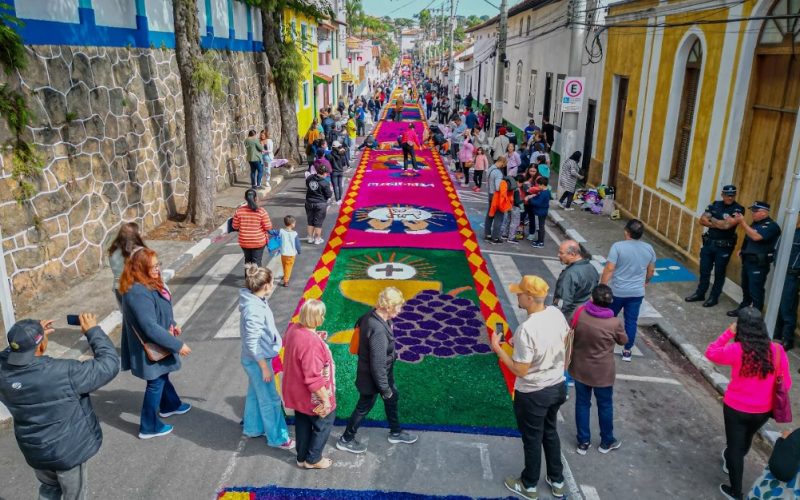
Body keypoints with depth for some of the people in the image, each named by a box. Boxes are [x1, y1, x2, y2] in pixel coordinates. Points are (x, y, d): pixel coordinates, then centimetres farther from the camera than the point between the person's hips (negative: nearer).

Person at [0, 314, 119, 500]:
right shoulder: (63, 373, -35)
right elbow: (109, 364, -27)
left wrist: (30, 337, 1)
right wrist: (93, 331, -19)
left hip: (33, 450, 5)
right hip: (68, 451, -5)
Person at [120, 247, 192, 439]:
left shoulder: (149, 283, -2)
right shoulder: (139, 293, -33)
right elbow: (150, 327, -33)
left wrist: (172, 324, 14)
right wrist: (177, 345, -28)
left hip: (157, 343, 10)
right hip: (150, 347, -10)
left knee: (162, 375, 29)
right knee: (155, 382, 7)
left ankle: (170, 405, 52)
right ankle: (149, 427, 24)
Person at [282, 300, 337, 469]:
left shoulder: (294, 328, -9)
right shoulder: (312, 343, -36)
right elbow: (314, 379, -30)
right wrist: (325, 399, -19)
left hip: (296, 392, 8)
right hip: (312, 397, -8)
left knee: (302, 423, 25)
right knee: (324, 423, 17)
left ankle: (302, 457, 43)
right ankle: (313, 459, 32)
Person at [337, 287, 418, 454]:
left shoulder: (372, 315, -10)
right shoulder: (378, 330, -37)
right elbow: (378, 365, -31)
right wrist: (385, 388, -17)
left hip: (378, 373, 9)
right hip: (372, 378, -9)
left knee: (393, 398, 26)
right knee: (364, 408, 14)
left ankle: (396, 433, 48)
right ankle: (346, 440, 36)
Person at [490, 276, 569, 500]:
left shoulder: (526, 329, -32)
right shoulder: (556, 313, -9)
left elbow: (520, 370, -25)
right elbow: (564, 338, 11)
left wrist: (497, 348, -16)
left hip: (533, 394, -7)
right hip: (557, 386, 7)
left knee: (532, 440, 16)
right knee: (550, 433, 27)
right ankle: (557, 481, 44)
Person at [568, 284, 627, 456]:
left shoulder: (579, 313, -16)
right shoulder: (614, 323, -22)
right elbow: (623, 340, -1)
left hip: (579, 369, 2)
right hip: (602, 372, -2)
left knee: (582, 403, 17)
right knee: (605, 405, 19)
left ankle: (583, 442, 28)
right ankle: (606, 442, 36)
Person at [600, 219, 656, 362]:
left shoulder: (618, 246, -18)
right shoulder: (649, 248, -3)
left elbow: (609, 269, -19)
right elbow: (651, 271, 10)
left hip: (617, 291, -3)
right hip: (637, 293, 3)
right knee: (631, 321, 11)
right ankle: (627, 351, 19)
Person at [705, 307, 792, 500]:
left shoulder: (736, 350, -25)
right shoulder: (777, 351, -15)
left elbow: (710, 353, -6)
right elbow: (786, 384, -3)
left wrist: (728, 333, -7)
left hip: (736, 408, -4)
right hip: (763, 411, 4)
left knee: (735, 445, 14)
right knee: (746, 440, 30)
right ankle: (731, 463, 59)